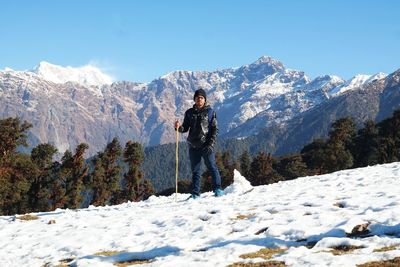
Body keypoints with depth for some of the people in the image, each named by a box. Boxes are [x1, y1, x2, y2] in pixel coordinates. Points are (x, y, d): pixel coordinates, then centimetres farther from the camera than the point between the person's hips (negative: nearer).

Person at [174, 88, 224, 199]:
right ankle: (195, 193, 9)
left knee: (212, 167, -3)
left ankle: (218, 189, 6)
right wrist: (179, 127, -10)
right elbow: (185, 128, 13)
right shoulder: (189, 113, 10)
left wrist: (211, 144, -11)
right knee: (195, 170, 6)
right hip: (193, 146, 3)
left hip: (207, 146, -3)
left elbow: (215, 129, -1)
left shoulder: (210, 112, 2)